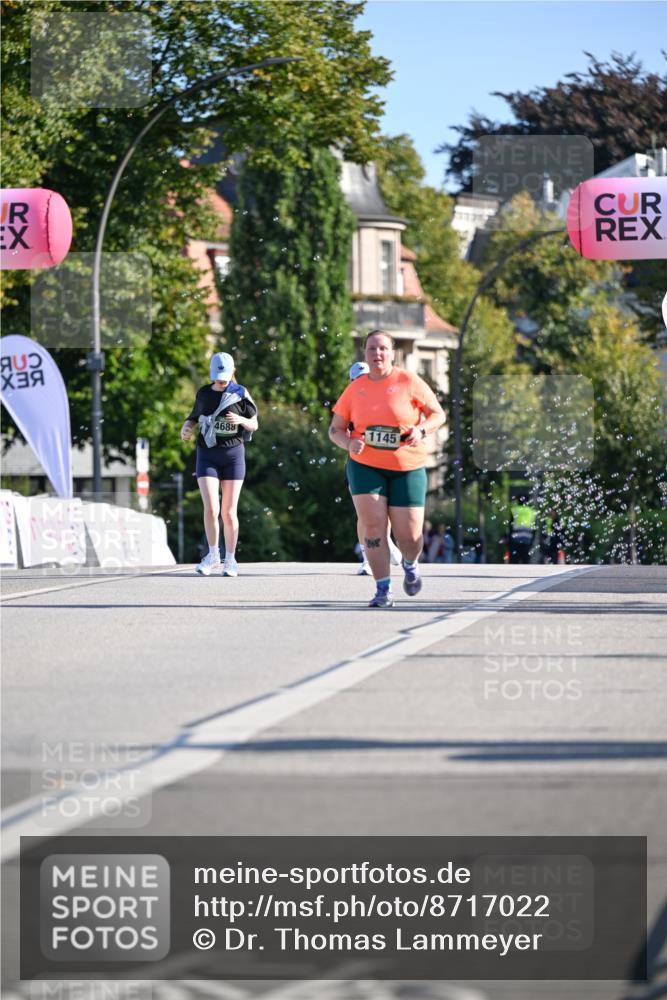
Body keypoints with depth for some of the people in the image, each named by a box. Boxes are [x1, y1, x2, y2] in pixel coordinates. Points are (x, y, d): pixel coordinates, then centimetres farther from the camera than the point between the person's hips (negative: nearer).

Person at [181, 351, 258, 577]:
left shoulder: (240, 394, 0)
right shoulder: (204, 394, 6)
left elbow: (254, 425, 3)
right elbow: (194, 418, 19)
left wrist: (240, 420, -18)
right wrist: (186, 428, -4)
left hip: (233, 455, -1)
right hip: (207, 455, 1)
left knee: (229, 512, 1)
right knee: (210, 509, -13)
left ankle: (230, 559, 13)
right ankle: (213, 556, 3)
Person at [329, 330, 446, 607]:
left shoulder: (409, 382, -4)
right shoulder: (355, 389, 2)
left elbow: (438, 414, 2)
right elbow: (335, 429, 7)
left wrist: (421, 430, -19)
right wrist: (349, 443, -15)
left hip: (407, 469, -1)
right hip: (365, 466, 1)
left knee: (409, 536, 0)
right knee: (373, 525, -14)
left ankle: (410, 565, 36)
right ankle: (383, 590, -7)